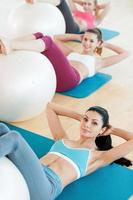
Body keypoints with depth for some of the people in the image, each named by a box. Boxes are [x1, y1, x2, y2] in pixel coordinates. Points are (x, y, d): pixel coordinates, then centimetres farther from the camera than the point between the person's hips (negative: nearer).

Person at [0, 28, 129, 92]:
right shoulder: (73, 53, 40)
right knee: (40, 36, -9)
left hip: (68, 79, -5)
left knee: (47, 41, -23)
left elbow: (125, 53, 27)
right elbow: (56, 38, 48)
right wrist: (78, 37, 48)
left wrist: (105, 44, 36)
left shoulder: (98, 61, 29)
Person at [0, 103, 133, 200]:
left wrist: (111, 129, 25)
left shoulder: (98, 156, 17)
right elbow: (50, 107, 40)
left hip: (44, 189, -6)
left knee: (14, 137, -28)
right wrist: (79, 117, 39)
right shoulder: (63, 139, 31)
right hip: (21, 177, 6)